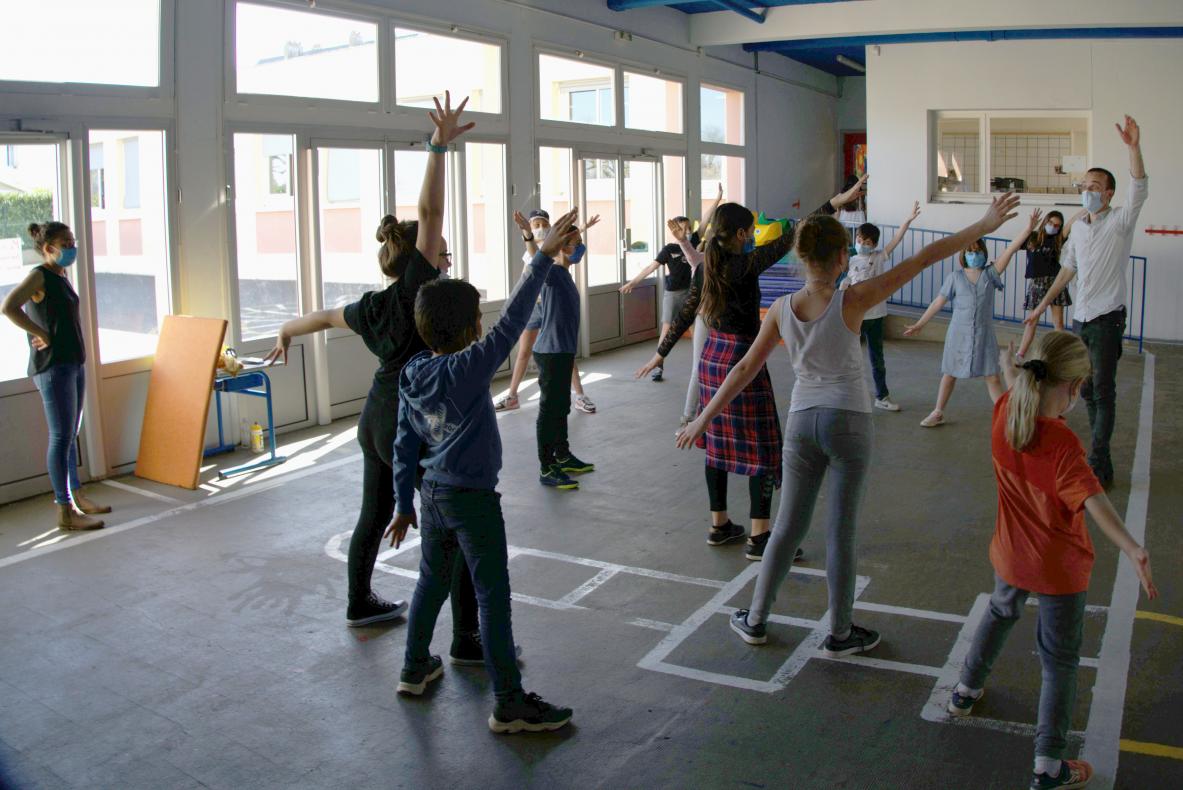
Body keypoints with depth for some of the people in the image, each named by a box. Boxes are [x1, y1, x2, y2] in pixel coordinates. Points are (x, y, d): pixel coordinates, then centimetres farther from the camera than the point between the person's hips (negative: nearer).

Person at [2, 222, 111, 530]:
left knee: (71, 434, 16)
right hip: (53, 366, -9)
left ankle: (75, 496, 27)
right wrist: (43, 335, -19)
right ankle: (65, 512, -2)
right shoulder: (39, 276, -12)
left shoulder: (61, 276, 14)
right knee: (61, 436, -6)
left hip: (73, 363, 9)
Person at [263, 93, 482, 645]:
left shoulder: (372, 307, 7)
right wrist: (439, 147, -26)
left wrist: (285, 333, 44)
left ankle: (360, 604, 43)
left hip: (377, 423, 9)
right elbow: (430, 213, -22)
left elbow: (324, 317, 26)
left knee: (374, 516, 24)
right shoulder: (415, 289, -14)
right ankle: (467, 640, -3)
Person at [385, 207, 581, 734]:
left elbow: (405, 447, 7)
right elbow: (511, 324, -27)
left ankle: (416, 669, 40)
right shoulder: (468, 369, -21)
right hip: (472, 499, -8)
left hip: (433, 494, 8)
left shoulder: (412, 377, 1)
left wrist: (405, 504, 16)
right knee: (493, 596, 0)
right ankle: (509, 705, 7)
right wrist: (544, 257, -27)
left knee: (432, 580, 24)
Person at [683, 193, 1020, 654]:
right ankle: (840, 633, 20)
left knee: (788, 527, 15)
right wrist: (984, 226, -6)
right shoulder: (852, 301, -14)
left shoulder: (781, 309, -4)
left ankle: (755, 620, 24)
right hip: (849, 422, -3)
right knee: (841, 531, 7)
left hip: (802, 422, 3)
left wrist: (704, 418, 8)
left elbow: (745, 369, 0)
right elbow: (924, 258, -12)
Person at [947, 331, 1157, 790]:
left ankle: (966, 691, 52)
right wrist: (1132, 550, -51)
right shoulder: (1062, 443, -30)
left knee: (1001, 612, 34)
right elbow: (1092, 500, -41)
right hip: (1059, 567, -6)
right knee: (1060, 661, 9)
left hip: (1010, 554, 6)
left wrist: (1010, 371, 35)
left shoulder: (1004, 411, -11)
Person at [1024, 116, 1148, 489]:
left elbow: (1139, 190, -25)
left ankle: (1098, 466, -6)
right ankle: (1100, 455, 24)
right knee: (1087, 389, 12)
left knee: (1103, 391, -7)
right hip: (1081, 318, 7)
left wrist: (1134, 148, -38)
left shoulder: (1120, 221, -6)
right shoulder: (1078, 227, 12)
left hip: (1107, 318, -7)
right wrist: (1042, 306, 20)